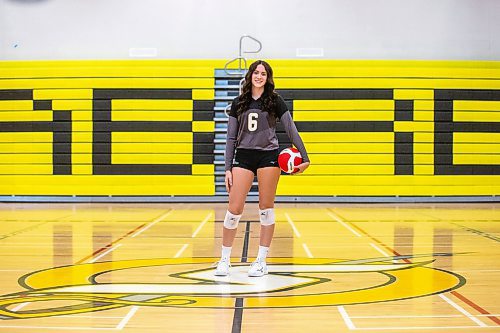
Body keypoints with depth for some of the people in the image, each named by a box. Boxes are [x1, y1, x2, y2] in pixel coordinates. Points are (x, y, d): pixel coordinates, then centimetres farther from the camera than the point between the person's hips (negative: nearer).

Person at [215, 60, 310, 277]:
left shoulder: (275, 101, 4)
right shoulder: (238, 103, 10)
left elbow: (291, 130, 1)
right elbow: (231, 138, 10)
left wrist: (304, 158, -8)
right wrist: (228, 168, 4)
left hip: (268, 157, -1)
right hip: (243, 157, 2)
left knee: (266, 208, 1)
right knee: (234, 209, -5)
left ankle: (261, 261, 10)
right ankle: (224, 260, 8)